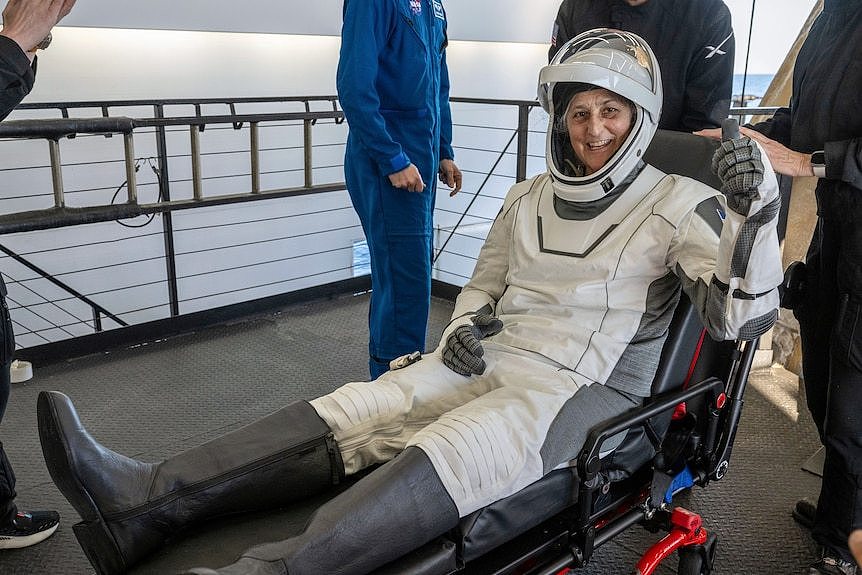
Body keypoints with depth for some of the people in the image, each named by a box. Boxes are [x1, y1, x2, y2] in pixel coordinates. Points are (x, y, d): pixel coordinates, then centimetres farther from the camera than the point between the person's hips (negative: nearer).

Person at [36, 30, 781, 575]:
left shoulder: (677, 206, -1)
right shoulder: (528, 200, 14)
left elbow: (741, 314, -8)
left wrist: (754, 210, -23)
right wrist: (463, 329, 0)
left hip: (583, 390, -5)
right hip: (489, 363, 5)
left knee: (445, 456, -35)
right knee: (351, 414, -17)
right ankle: (149, 501, -27)